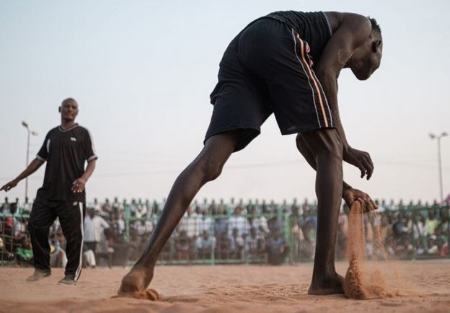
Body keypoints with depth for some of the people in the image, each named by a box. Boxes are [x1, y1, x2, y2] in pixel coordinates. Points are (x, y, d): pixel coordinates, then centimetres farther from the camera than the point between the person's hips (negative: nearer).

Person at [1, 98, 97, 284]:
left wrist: (84, 178, -21)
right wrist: (17, 180, 19)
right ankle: (42, 268, 13)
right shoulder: (52, 134, 17)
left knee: (73, 234, -4)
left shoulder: (82, 133, 4)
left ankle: (71, 274, 6)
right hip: (48, 191, 5)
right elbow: (39, 160, 21)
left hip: (72, 193, -5)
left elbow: (92, 161, -1)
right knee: (36, 226, 0)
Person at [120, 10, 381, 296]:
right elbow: (326, 73, 3)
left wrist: (343, 188, 41)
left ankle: (147, 263, -23)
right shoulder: (360, 25, 26)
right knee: (329, 150, 3)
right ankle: (324, 275, -6)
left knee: (209, 163, -7)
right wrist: (345, 147, 3)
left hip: (239, 51, 7)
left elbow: (305, 140, 38)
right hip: (277, 41, -7)